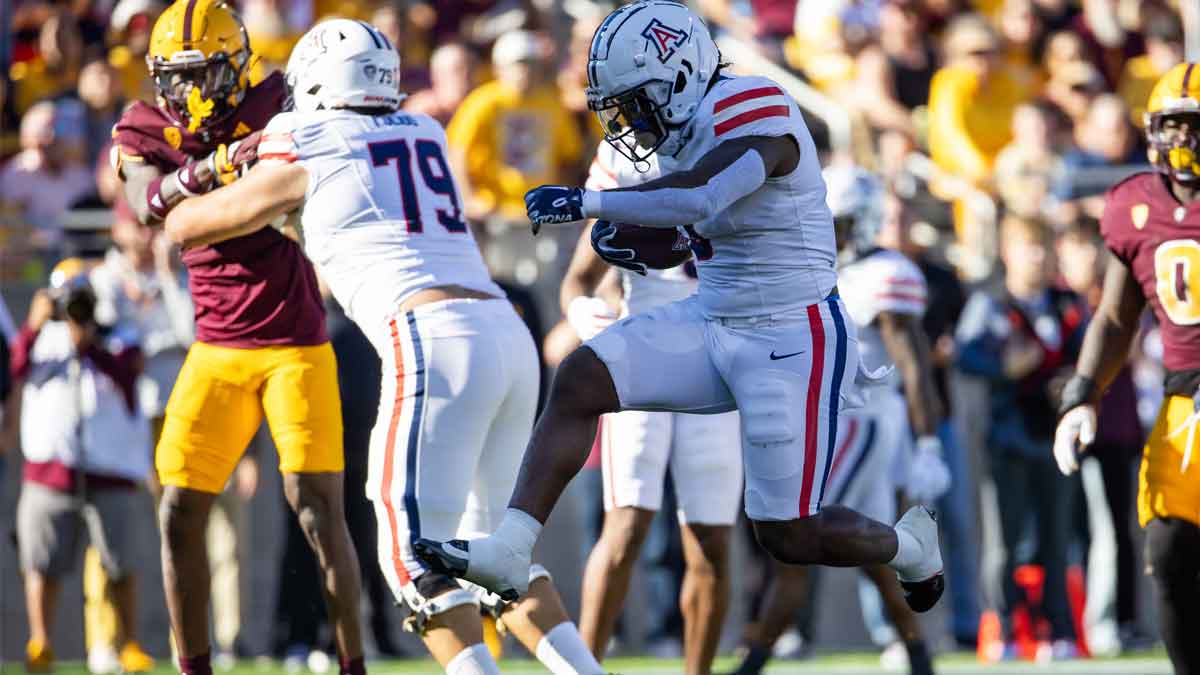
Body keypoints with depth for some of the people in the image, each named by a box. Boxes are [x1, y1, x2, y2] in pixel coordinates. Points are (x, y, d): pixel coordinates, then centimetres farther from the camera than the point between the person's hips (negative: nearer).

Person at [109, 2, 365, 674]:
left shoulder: (273, 108, -9)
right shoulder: (144, 133, -1)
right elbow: (148, 204, -22)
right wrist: (209, 169, -40)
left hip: (295, 346, -3)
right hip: (218, 353, 4)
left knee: (318, 510, -10)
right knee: (180, 515, 0)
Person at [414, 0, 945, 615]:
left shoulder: (753, 110, -21)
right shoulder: (688, 130, 5)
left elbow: (699, 197, -39)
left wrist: (585, 202, -37)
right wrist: (625, 239, -3)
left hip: (792, 342, -8)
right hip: (713, 326, 8)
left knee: (789, 539, -2)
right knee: (579, 380, -11)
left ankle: (909, 548, 29)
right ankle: (506, 553, -12)